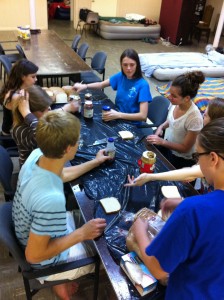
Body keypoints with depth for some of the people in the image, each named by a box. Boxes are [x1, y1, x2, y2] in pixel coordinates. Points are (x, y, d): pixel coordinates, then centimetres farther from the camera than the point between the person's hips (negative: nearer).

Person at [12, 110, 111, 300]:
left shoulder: (36, 155, -19)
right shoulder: (51, 199, -43)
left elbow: (60, 174, 4)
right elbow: (34, 255, -30)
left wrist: (95, 162, 12)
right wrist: (81, 234, -25)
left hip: (31, 231, 7)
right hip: (43, 257, -6)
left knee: (82, 217, 25)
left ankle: (65, 276, 33)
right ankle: (61, 282, 29)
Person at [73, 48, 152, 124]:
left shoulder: (143, 85, -19)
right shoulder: (121, 76, -2)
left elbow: (143, 116, -24)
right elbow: (102, 84, 14)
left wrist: (118, 115, -35)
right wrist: (84, 86, -5)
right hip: (118, 119, 5)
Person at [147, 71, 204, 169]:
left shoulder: (194, 117, -31)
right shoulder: (175, 103, -14)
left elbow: (185, 148, -20)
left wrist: (162, 142, -24)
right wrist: (161, 127, -8)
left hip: (181, 159, -6)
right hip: (167, 145, 6)